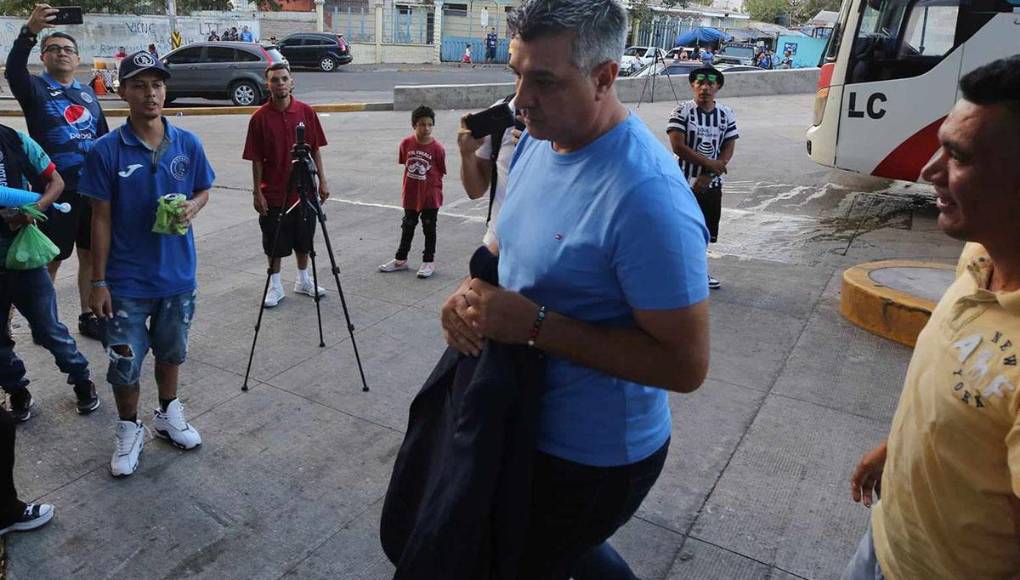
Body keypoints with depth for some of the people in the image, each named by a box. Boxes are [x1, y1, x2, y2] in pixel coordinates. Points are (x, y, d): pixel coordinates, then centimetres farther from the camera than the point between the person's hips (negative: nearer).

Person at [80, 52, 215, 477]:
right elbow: (101, 219, -6)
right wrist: (98, 281, -6)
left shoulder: (188, 144, -4)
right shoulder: (107, 151, -10)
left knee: (171, 351, 19)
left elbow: (203, 191, 10)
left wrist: (191, 209, -14)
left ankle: (168, 414, 42)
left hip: (178, 275, 3)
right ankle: (129, 430, 31)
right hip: (126, 280, -2)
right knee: (125, 362, 7)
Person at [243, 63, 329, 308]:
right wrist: (257, 193, -7)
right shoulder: (259, 118, -7)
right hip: (274, 193, -2)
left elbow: (315, 150, 4)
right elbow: (256, 159, -5)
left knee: (303, 238, 15)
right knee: (274, 243, 8)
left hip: (304, 190, 2)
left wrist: (322, 181, 1)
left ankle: (303, 280, 32)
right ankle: (275, 285, 23)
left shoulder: (306, 112, -1)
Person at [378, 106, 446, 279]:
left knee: (429, 229, 7)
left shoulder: (437, 148, -14)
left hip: (430, 197, -3)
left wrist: (434, 191, -7)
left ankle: (429, 261, 21)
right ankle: (400, 259, 30)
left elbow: (440, 173, -6)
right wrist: (408, 187, 6)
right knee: (407, 227, 16)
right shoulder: (406, 143, -6)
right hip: (411, 195, 3)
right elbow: (405, 163, 8)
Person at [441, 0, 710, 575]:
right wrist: (471, 291, -10)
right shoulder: (538, 140, -3)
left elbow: (686, 365, -27)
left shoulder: (648, 198, -30)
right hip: (529, 421, 8)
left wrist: (536, 325, -29)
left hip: (595, 458, -8)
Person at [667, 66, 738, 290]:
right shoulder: (682, 111, -10)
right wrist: (710, 163, -16)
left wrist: (709, 175, -11)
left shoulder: (726, 114, 3)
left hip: (711, 183, 5)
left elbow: (729, 148, 1)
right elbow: (678, 146, -17)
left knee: (705, 230, 15)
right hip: (685, 181, -5)